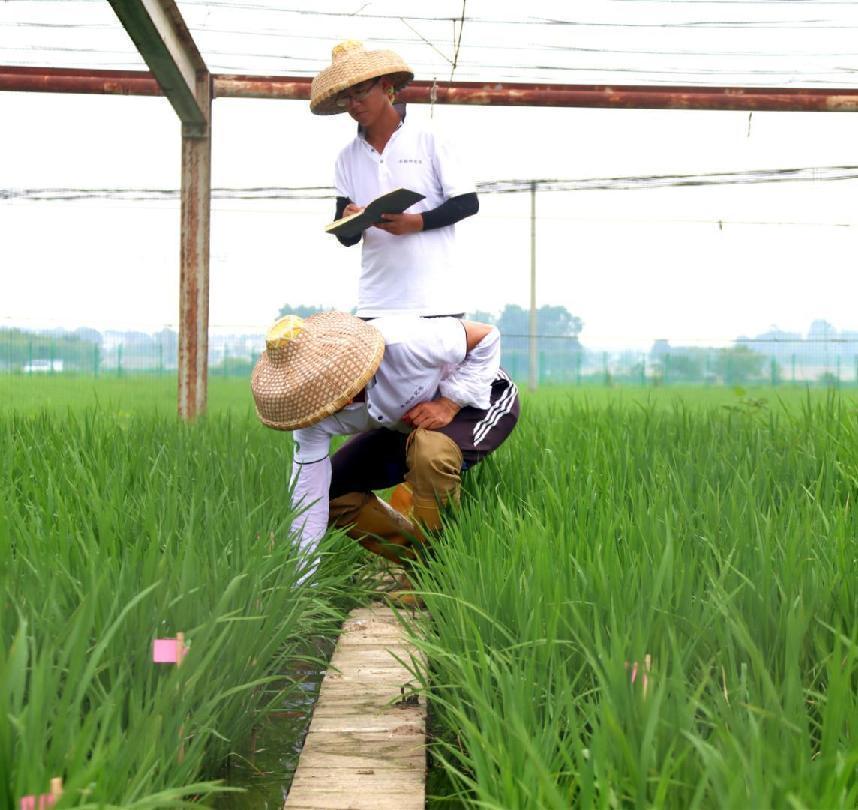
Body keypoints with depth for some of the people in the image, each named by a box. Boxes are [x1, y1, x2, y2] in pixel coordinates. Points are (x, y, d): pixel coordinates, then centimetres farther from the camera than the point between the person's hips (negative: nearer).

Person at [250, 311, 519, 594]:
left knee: (430, 450, -39)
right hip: (406, 424, 6)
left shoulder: (402, 342, -40)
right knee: (332, 491, -7)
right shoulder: (312, 410, -22)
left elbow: (486, 337, -24)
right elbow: (307, 499, -18)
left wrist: (449, 403, -31)